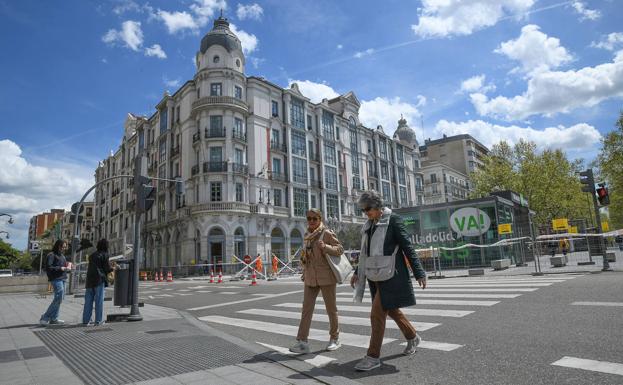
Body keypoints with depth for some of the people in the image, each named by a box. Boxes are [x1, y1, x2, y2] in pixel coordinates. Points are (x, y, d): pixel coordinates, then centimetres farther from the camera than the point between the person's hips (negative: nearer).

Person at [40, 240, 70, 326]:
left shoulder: (62, 256, 20)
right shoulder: (51, 255, -5)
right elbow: (48, 268, -13)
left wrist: (67, 267, 7)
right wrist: (61, 268, -16)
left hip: (62, 279, 9)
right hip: (56, 279, -9)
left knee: (59, 299, 10)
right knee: (58, 298, -15)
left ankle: (53, 318, 17)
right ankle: (44, 318, -7)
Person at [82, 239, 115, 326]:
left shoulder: (92, 255, 14)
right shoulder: (104, 255, -4)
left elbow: (93, 266, 19)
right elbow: (107, 268, -6)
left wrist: (110, 266, 25)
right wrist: (113, 268, 16)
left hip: (89, 279, 6)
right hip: (99, 279, -6)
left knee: (88, 301, 9)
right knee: (99, 300, 0)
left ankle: (85, 320, 12)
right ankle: (98, 320, 3)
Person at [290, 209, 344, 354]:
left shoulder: (326, 233, -8)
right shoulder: (307, 235, 10)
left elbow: (340, 249, -9)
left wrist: (325, 247, -24)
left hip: (326, 277, -5)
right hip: (310, 278, 5)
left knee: (331, 309, 8)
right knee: (306, 309, 0)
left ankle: (335, 339, 24)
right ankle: (302, 341, 3)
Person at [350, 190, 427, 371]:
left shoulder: (393, 220, -9)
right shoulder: (368, 226, 12)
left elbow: (407, 247, -9)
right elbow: (365, 252, 20)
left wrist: (419, 273, -10)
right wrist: (358, 272, 16)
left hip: (390, 275, -7)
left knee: (377, 314, -8)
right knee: (391, 310, 19)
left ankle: (373, 356, 2)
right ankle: (412, 337, 41)